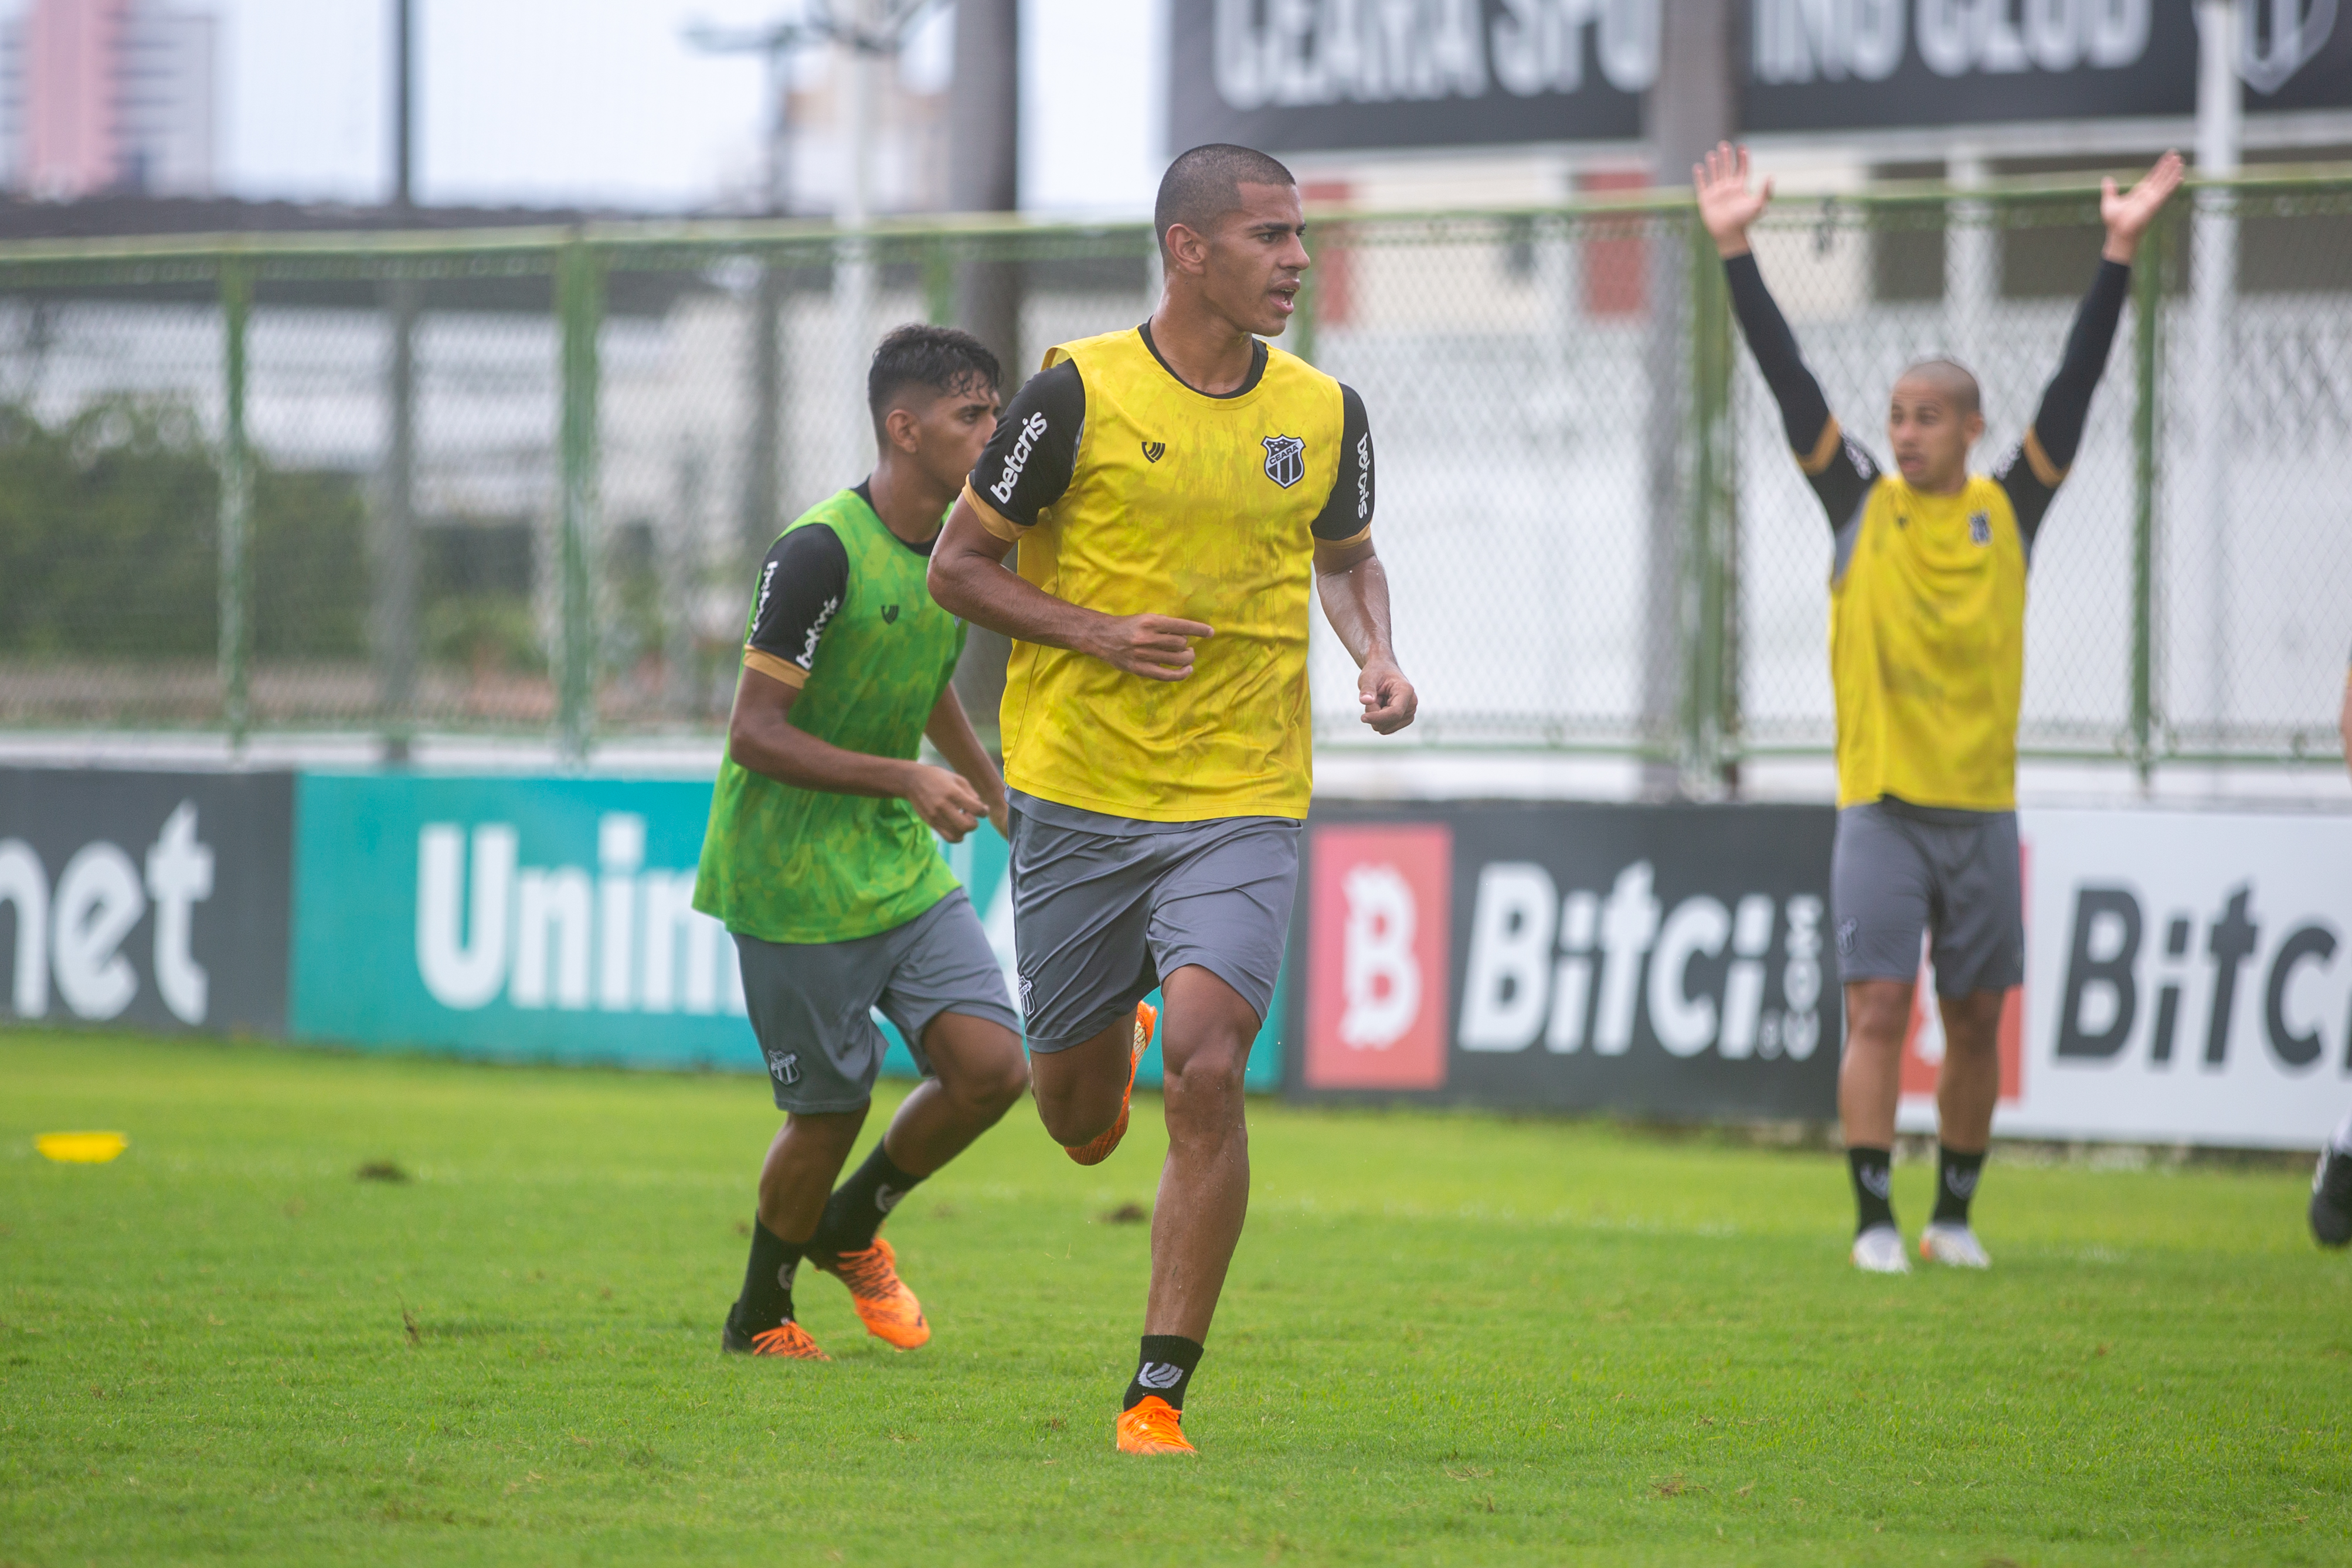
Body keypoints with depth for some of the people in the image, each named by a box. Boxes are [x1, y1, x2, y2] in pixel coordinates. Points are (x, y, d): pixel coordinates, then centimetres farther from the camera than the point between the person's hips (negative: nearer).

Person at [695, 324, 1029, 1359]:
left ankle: (851, 1229, 20)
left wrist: (1003, 804, 36)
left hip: (903, 869, 7)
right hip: (795, 883, -7)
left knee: (991, 1067, -7)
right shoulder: (820, 553, -20)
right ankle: (759, 1317, 25)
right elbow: (754, 734, -21)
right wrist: (909, 780, -27)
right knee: (831, 1110, 0)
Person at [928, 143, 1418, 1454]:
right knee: (1074, 1110, 8)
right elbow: (959, 565, 0)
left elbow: (1349, 558, 23)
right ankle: (1116, 1047, 49)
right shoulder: (1079, 394, -7)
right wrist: (1101, 634, -15)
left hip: (1243, 806, 1)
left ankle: (1160, 1395, -11)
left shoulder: (1324, 412, 3)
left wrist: (1376, 657, 2)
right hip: (1080, 799, -1)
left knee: (1207, 1070, -19)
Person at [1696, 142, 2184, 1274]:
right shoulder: (1861, 504, 3)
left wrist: (2118, 257, -6)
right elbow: (1790, 382, -2)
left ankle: (1954, 1215, 19)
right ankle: (1875, 1218, -6)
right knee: (1877, 1010, -8)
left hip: (1981, 807, 2)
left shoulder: (2009, 511, 4)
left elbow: (2074, 386, 0)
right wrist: (1736, 254, -8)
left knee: (1976, 1020, 7)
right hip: (1880, 803, -2)